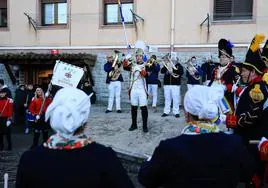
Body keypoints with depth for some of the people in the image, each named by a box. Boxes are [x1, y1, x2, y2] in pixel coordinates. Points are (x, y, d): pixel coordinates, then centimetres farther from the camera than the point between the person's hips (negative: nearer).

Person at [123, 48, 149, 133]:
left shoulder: (145, 65, -1)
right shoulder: (132, 64, 6)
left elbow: (145, 74, -19)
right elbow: (125, 67, -14)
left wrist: (141, 69, -37)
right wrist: (126, 60, -32)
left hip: (142, 89, -3)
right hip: (133, 89, 3)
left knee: (144, 107, -4)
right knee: (133, 107, 11)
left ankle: (145, 126, 5)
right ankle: (134, 124, 23)